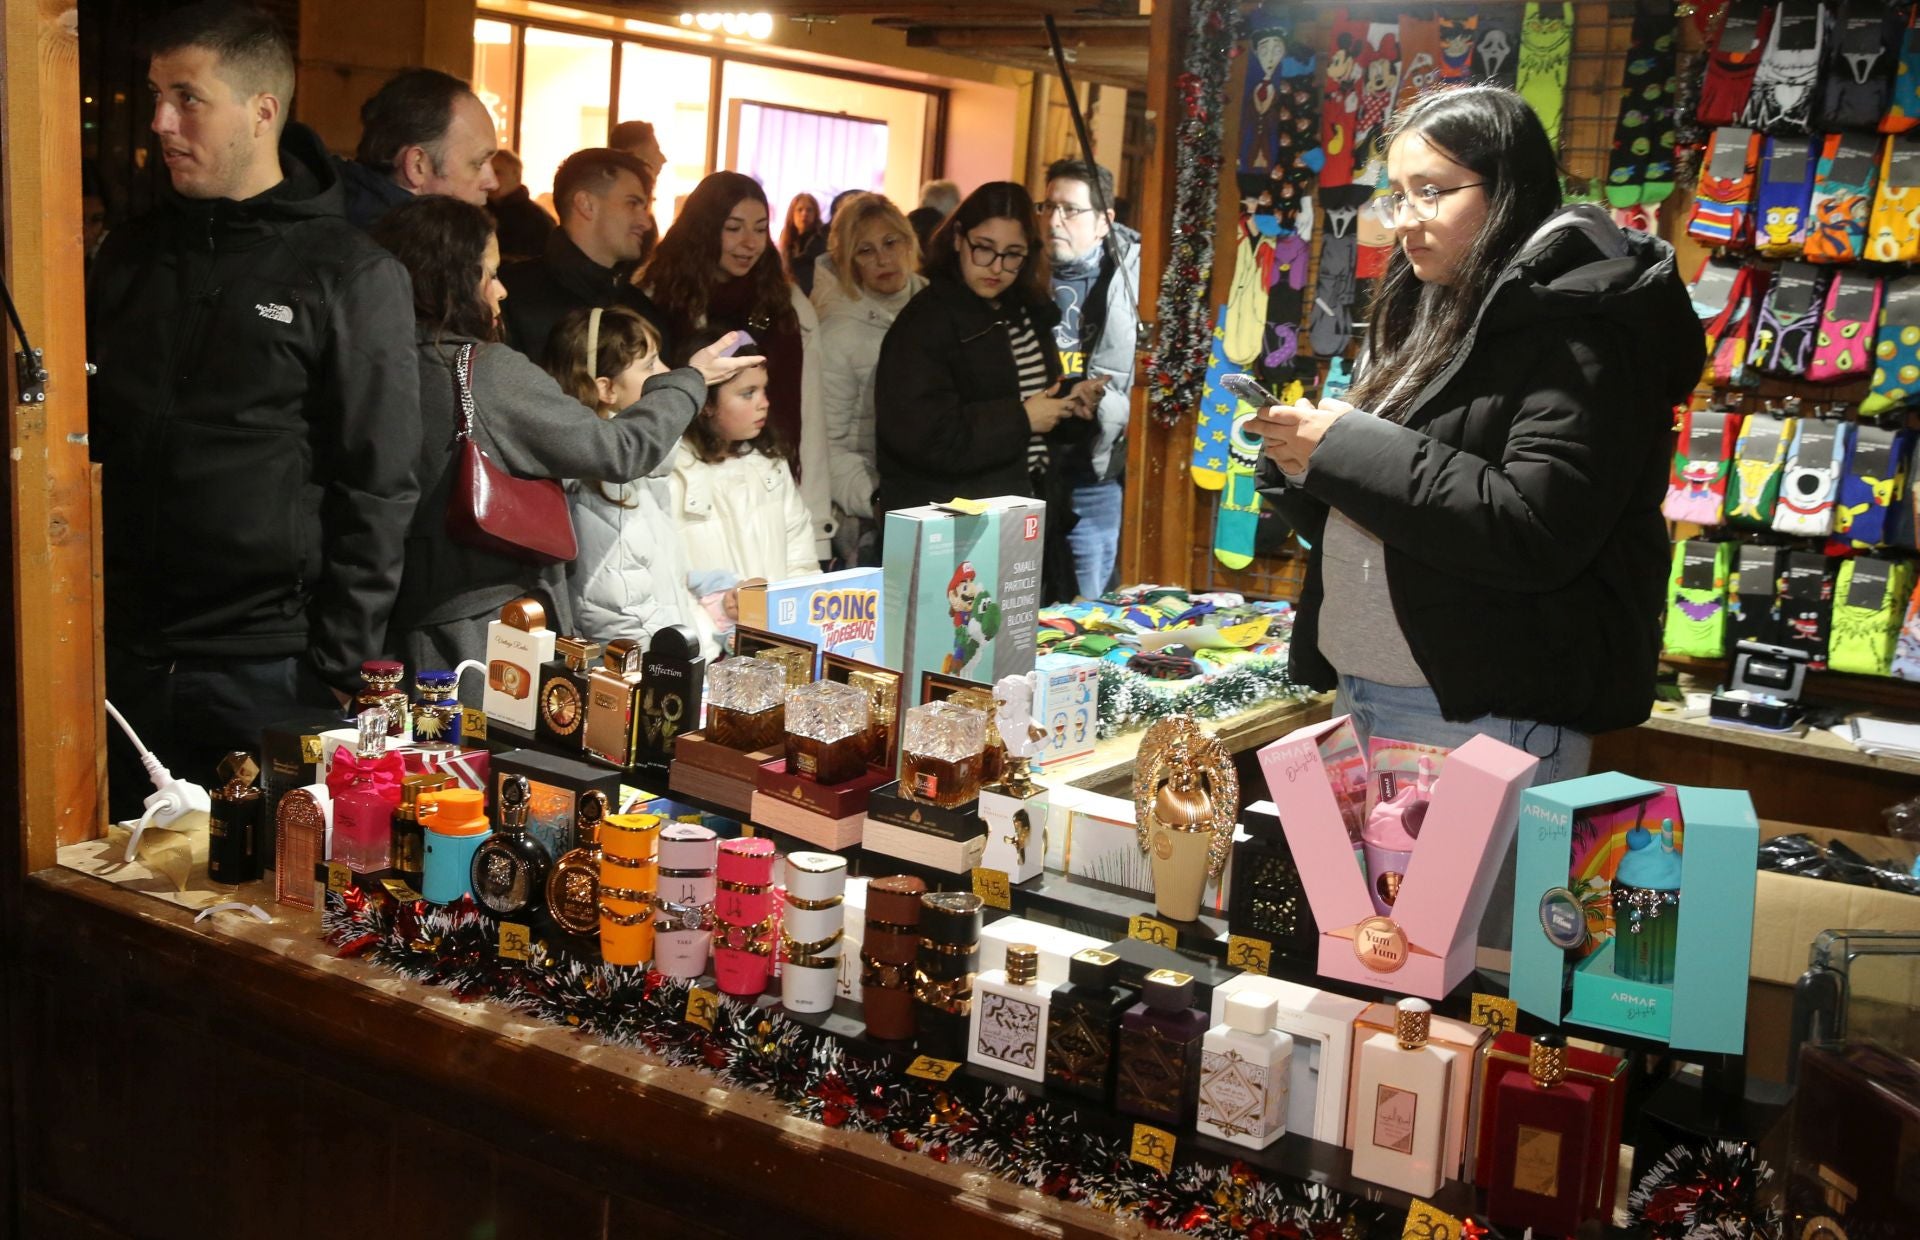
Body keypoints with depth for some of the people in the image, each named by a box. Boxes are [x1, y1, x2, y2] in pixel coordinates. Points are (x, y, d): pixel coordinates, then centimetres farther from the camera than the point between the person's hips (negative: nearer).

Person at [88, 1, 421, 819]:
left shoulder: (354, 277, -6)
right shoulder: (129, 257, 10)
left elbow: (376, 490, -8)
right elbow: (86, 437, 17)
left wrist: (340, 670, -11)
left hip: (269, 668, -5)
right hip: (122, 658, 5)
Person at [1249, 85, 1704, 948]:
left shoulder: (1573, 331, -11)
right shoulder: (1428, 320, 16)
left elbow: (1534, 532, -23)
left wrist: (1348, 448, -18)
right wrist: (1302, 464, 1)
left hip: (1483, 717, -8)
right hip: (1367, 701, 9)